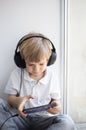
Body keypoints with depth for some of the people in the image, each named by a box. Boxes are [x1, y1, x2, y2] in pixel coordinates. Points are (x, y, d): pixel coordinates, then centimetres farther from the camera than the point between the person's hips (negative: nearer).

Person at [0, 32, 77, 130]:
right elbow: (11, 98, 0)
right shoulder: (17, 74, -1)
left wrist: (56, 106, -19)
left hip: (43, 119, 1)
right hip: (21, 116, -1)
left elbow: (56, 99, 7)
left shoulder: (51, 75, 1)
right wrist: (17, 101, -26)